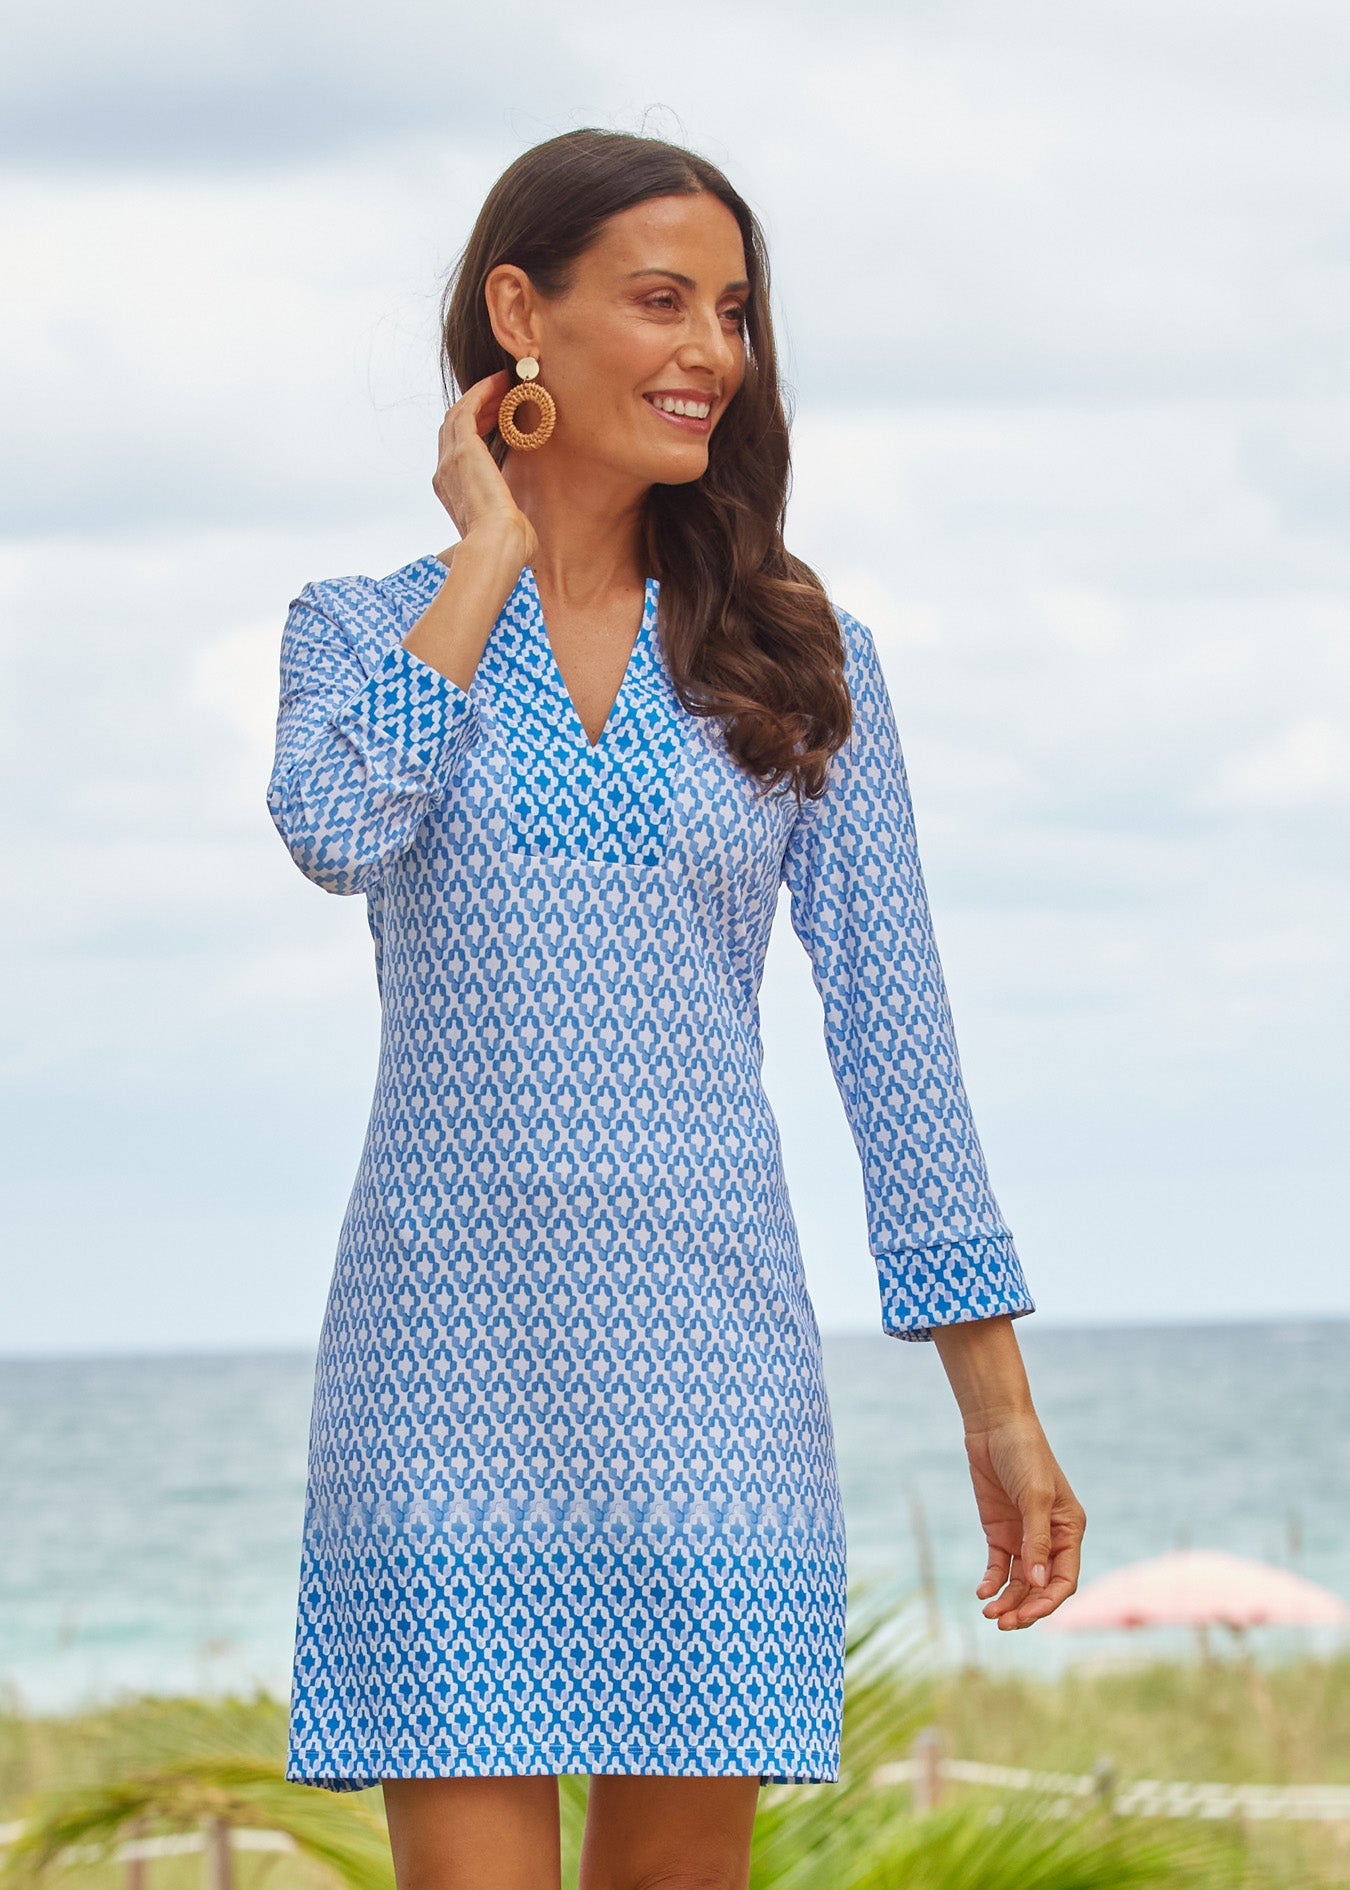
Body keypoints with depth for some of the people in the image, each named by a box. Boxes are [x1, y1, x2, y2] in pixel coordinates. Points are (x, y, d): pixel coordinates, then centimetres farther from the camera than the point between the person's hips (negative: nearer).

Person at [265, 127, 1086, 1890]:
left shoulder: (796, 655, 8)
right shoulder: (364, 630, 7)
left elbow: (894, 1031, 7)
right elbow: (337, 830, -17)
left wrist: (1001, 1408, 3)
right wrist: (491, 556, -4)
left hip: (707, 1357, 1)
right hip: (448, 1359, -1)